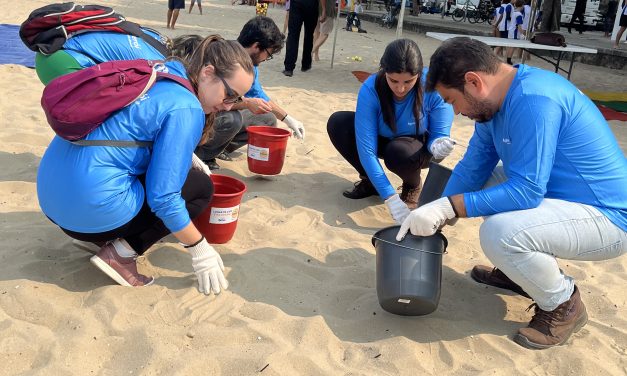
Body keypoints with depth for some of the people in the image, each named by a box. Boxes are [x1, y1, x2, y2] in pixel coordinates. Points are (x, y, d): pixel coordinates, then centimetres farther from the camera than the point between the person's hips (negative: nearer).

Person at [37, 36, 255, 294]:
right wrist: (199, 250, -7)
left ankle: (104, 236, 13)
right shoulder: (186, 109, -16)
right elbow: (163, 197, -17)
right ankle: (121, 253, -4)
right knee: (201, 187, 6)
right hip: (92, 210, -9)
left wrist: (187, 158, 22)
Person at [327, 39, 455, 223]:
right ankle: (369, 181, 2)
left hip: (418, 146, -2)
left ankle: (413, 186, 0)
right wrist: (390, 198, -40)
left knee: (398, 152, -37)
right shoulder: (370, 89, -29)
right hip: (383, 141, 2)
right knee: (338, 123, -20)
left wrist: (438, 145, -47)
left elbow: (439, 134, -20)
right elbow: (366, 149, -33)